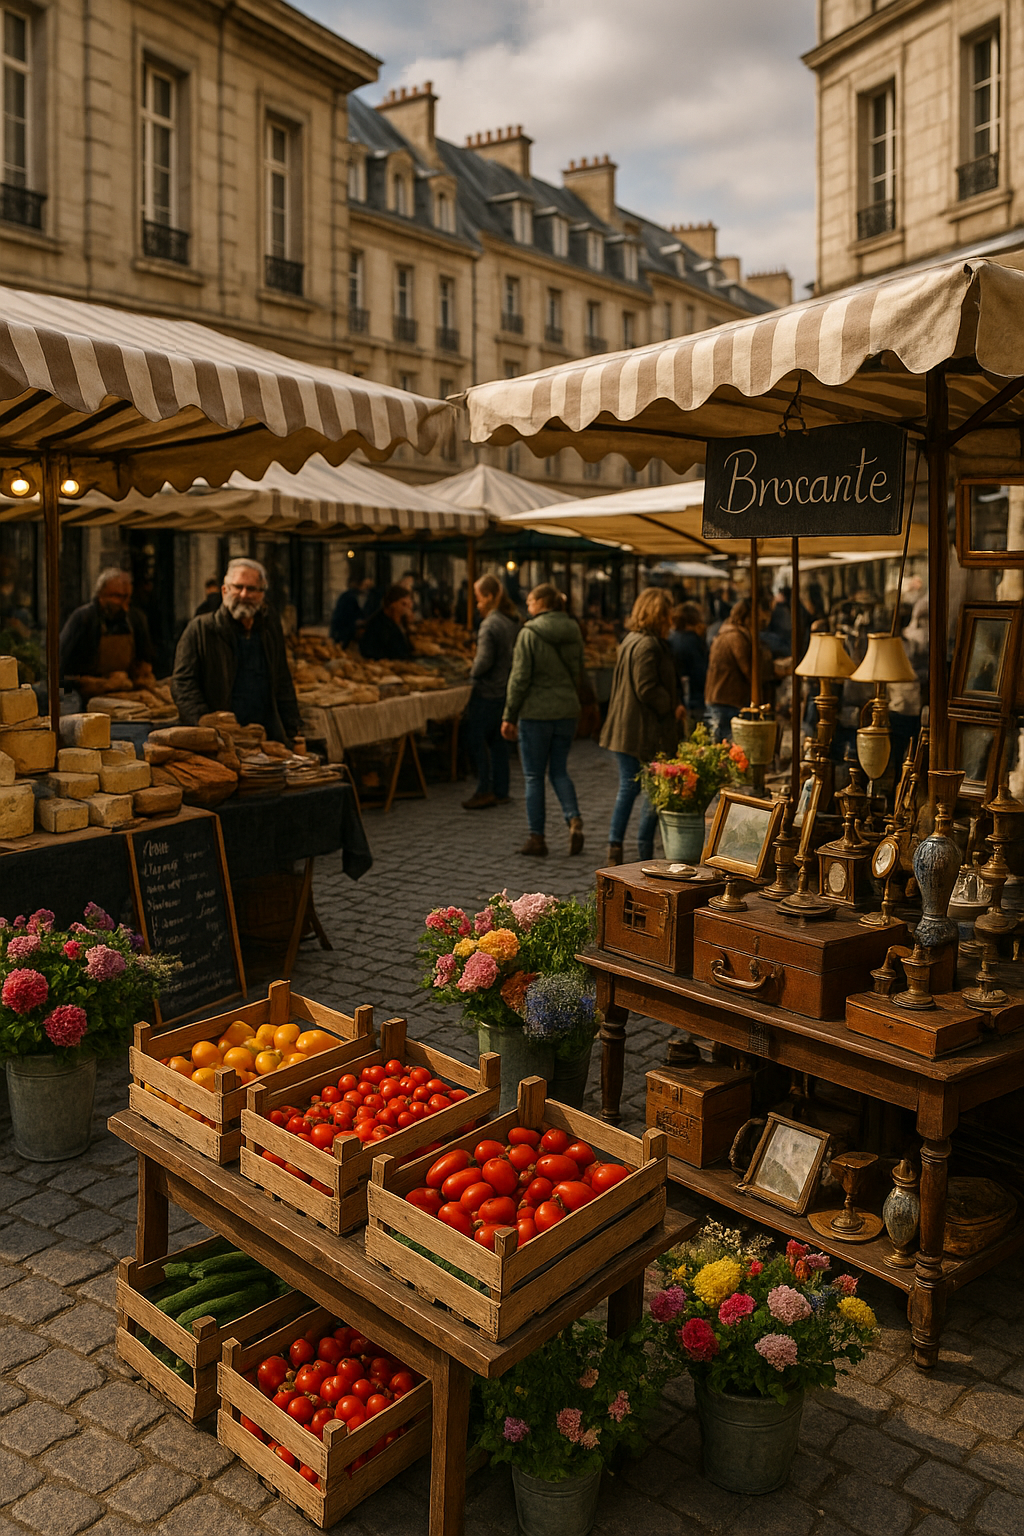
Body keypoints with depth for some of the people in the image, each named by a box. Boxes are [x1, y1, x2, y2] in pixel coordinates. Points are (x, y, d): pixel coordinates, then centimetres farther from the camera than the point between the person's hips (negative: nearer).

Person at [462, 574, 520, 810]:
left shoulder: (490, 624, -18)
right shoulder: (513, 621, 8)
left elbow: (484, 660, -23)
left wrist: (473, 672, -4)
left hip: (487, 691, -9)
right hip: (505, 689, 9)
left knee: (475, 738, -1)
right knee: (496, 740, 14)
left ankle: (485, 790, 0)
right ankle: (500, 791, 18)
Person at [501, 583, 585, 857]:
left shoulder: (529, 633, -11)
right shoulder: (573, 632, 6)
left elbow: (520, 678, -13)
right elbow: (578, 673, 13)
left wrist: (509, 716, -7)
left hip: (536, 712, -5)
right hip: (567, 711, 5)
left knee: (534, 776, 4)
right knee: (559, 771, 16)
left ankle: (537, 838, 8)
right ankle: (574, 819, -5)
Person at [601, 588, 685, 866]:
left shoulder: (630, 640, 15)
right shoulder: (648, 645, -17)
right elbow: (647, 689, -22)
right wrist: (673, 708, -8)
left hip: (625, 729, 10)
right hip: (645, 732, -10)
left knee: (628, 787, 12)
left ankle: (615, 846, 10)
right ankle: (645, 852, 6)